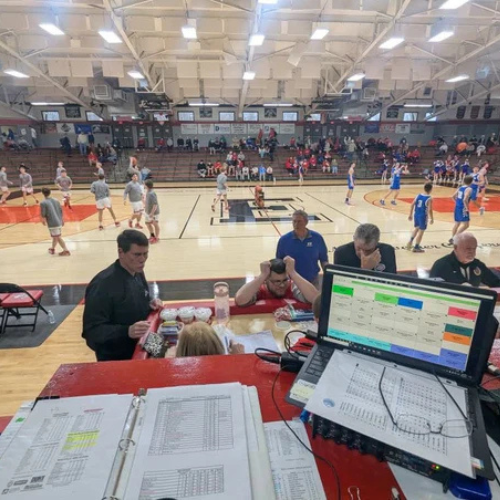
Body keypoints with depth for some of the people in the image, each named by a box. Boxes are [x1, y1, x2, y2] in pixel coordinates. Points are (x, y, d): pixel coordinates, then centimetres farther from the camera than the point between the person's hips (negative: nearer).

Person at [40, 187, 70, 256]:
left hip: (52, 223, -7)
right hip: (59, 222, 7)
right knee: (55, 236, 21)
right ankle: (52, 249, 34)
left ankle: (66, 250, -4)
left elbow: (43, 214, -11)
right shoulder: (56, 200, 8)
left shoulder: (43, 203, -10)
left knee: (58, 237, -2)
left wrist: (43, 220, 8)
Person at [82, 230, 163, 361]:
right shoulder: (102, 284, -25)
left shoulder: (138, 273, 0)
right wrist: (127, 331, -37)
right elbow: (91, 331, -25)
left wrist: (150, 306, -7)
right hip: (115, 360, -7)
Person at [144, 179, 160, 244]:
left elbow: (155, 204, -28)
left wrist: (152, 213, -27)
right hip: (148, 212, 10)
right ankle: (152, 235, 38)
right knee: (147, 223, 20)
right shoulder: (148, 192, 4)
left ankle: (157, 238, 23)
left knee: (155, 224, 7)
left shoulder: (152, 193, -26)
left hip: (154, 212, -10)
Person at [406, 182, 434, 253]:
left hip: (416, 214, 5)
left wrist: (410, 215, 12)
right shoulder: (429, 198, -15)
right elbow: (429, 210, -18)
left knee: (417, 228, 26)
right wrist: (432, 219, -6)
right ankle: (416, 247, 13)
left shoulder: (418, 195, 1)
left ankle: (410, 241, 15)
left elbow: (412, 205, 3)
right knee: (421, 231, 7)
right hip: (423, 216, -5)